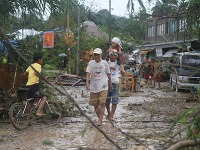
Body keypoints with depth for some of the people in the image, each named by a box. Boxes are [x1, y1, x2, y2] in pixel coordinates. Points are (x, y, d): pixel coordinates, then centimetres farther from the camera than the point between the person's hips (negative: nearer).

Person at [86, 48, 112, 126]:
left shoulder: (104, 63, 3)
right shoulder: (90, 63, 5)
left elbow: (108, 74, 13)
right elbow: (88, 73, -3)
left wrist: (110, 84, 19)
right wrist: (87, 83, -19)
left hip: (103, 87, -2)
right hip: (93, 87, 2)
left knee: (102, 103, -14)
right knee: (95, 104, 9)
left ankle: (100, 120, -13)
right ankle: (99, 118, 27)